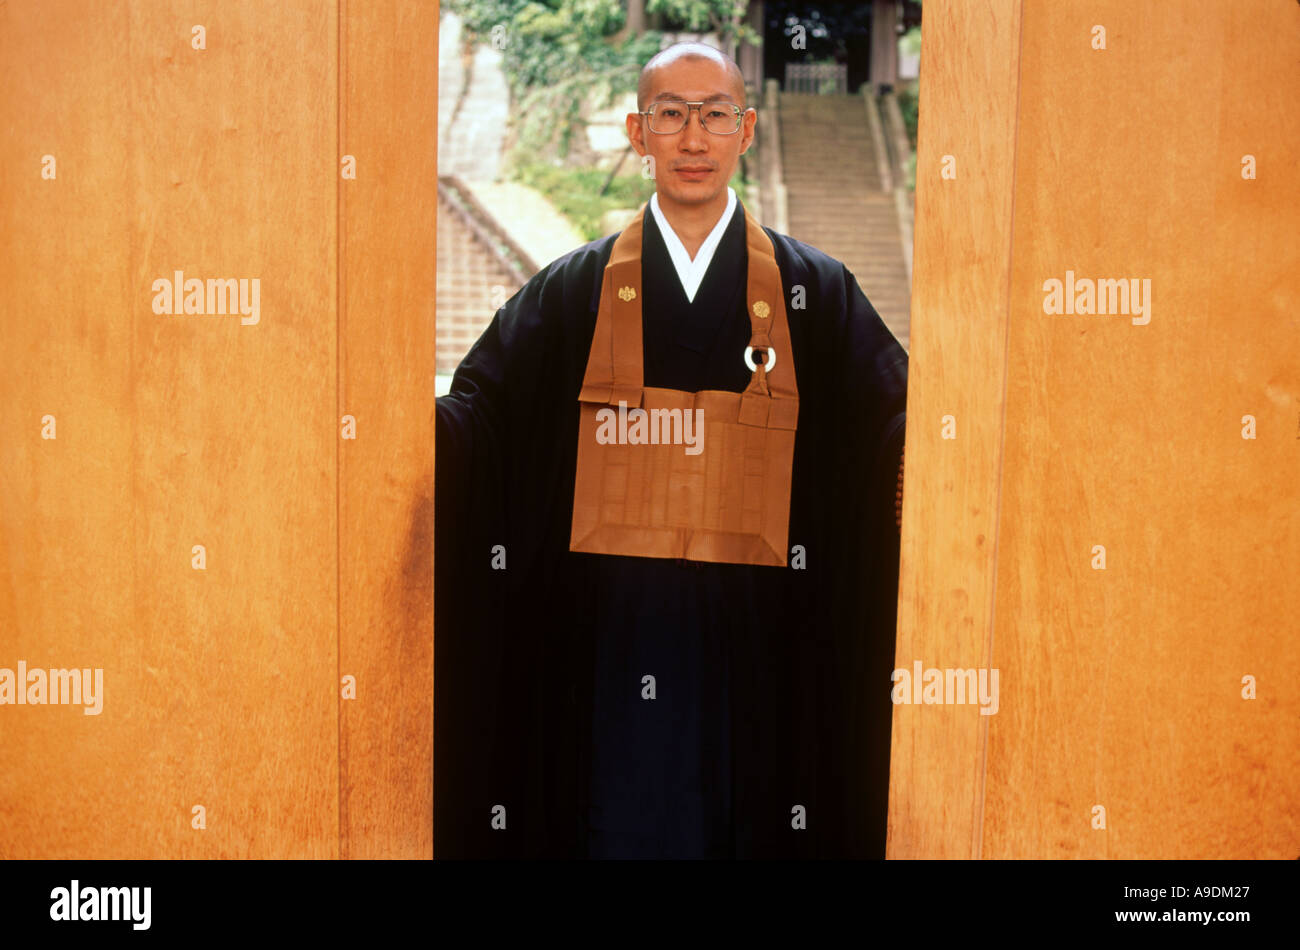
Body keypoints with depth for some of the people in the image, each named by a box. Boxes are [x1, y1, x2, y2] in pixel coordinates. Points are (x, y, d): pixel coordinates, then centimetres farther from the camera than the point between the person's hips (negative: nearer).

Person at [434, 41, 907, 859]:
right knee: (624, 823, 6)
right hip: (617, 634, 0)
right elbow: (477, 413, -1)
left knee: (750, 824, 9)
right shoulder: (574, 292, 6)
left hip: (759, 648, 1)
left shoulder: (816, 292, 5)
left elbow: (902, 421, -1)